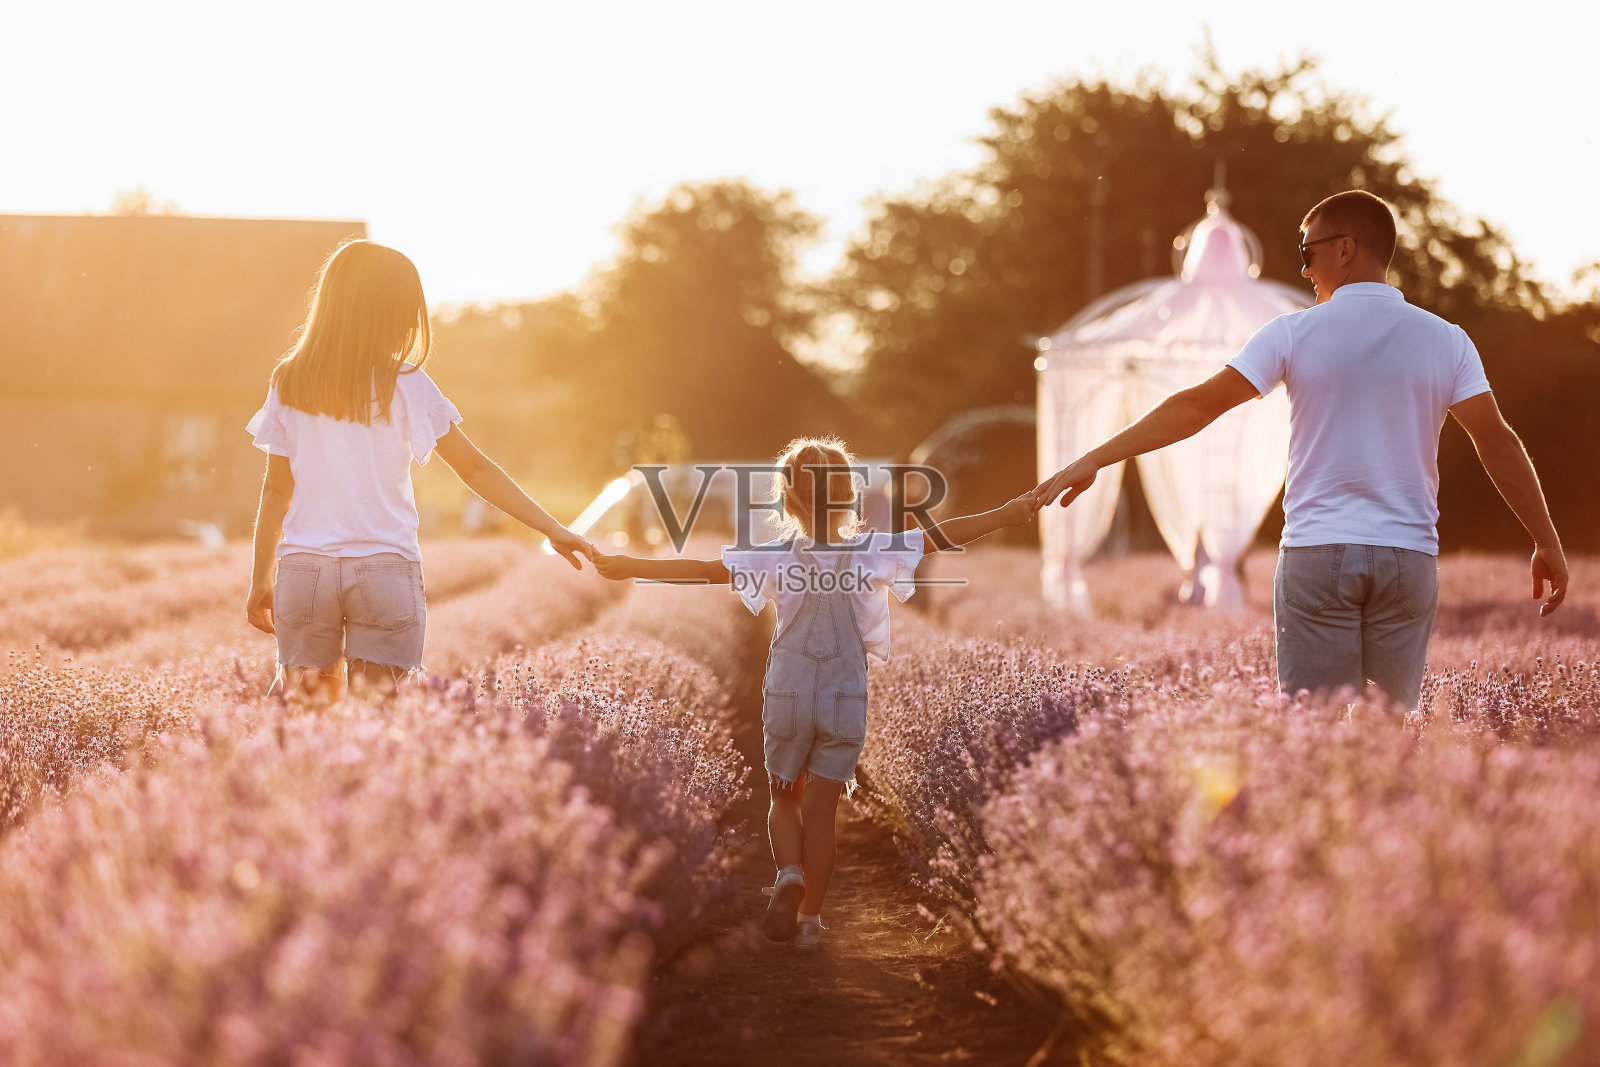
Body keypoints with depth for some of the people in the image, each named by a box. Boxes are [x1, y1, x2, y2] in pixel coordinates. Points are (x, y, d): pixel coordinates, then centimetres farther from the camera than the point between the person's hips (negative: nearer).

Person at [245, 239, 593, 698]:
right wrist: (552, 529, 4)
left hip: (304, 568, 2)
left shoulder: (289, 385, 4)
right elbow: (476, 469, 0)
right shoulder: (407, 385, -2)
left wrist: (261, 578, 17)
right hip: (387, 569, -2)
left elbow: (276, 490, 7)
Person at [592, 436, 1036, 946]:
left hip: (787, 695, 0)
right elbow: (942, 536, -11)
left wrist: (627, 567, -10)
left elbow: (707, 570, -13)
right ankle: (810, 915, 9)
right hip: (846, 700, 0)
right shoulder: (873, 551, -9)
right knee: (821, 808, 9)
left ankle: (790, 874, -10)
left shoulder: (778, 555, -9)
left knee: (785, 799, 17)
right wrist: (1006, 515, -7)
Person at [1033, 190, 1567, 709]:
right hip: (1409, 557, 2)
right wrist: (1548, 543, 8)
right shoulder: (1445, 340, 3)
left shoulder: (1294, 333, -2)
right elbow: (1498, 442, 0)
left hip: (1315, 555, -2)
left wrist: (1092, 460, -1)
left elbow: (1196, 407, -4)